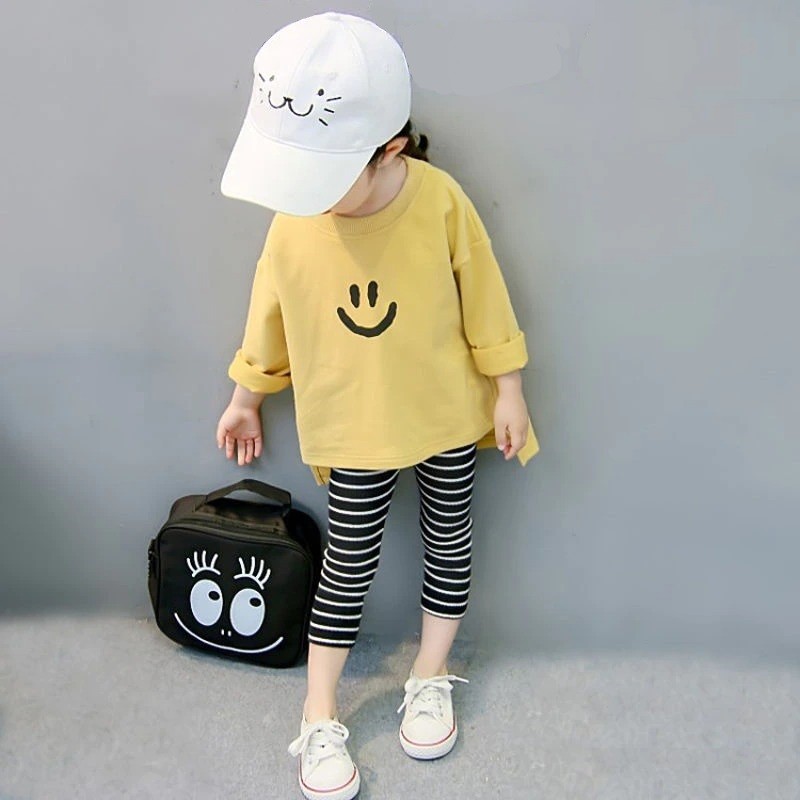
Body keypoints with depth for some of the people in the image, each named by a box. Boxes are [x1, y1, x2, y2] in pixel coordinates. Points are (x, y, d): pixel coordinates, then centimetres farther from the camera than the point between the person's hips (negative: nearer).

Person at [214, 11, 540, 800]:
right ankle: (318, 719, 25)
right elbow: (270, 318, 0)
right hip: (352, 425, 0)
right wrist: (245, 399, 11)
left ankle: (429, 678, 39)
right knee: (348, 562, 9)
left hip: (447, 411, 0)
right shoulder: (294, 217, -15)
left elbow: (484, 301, -9)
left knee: (449, 540, 15)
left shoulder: (439, 200, -21)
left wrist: (507, 390, -3)